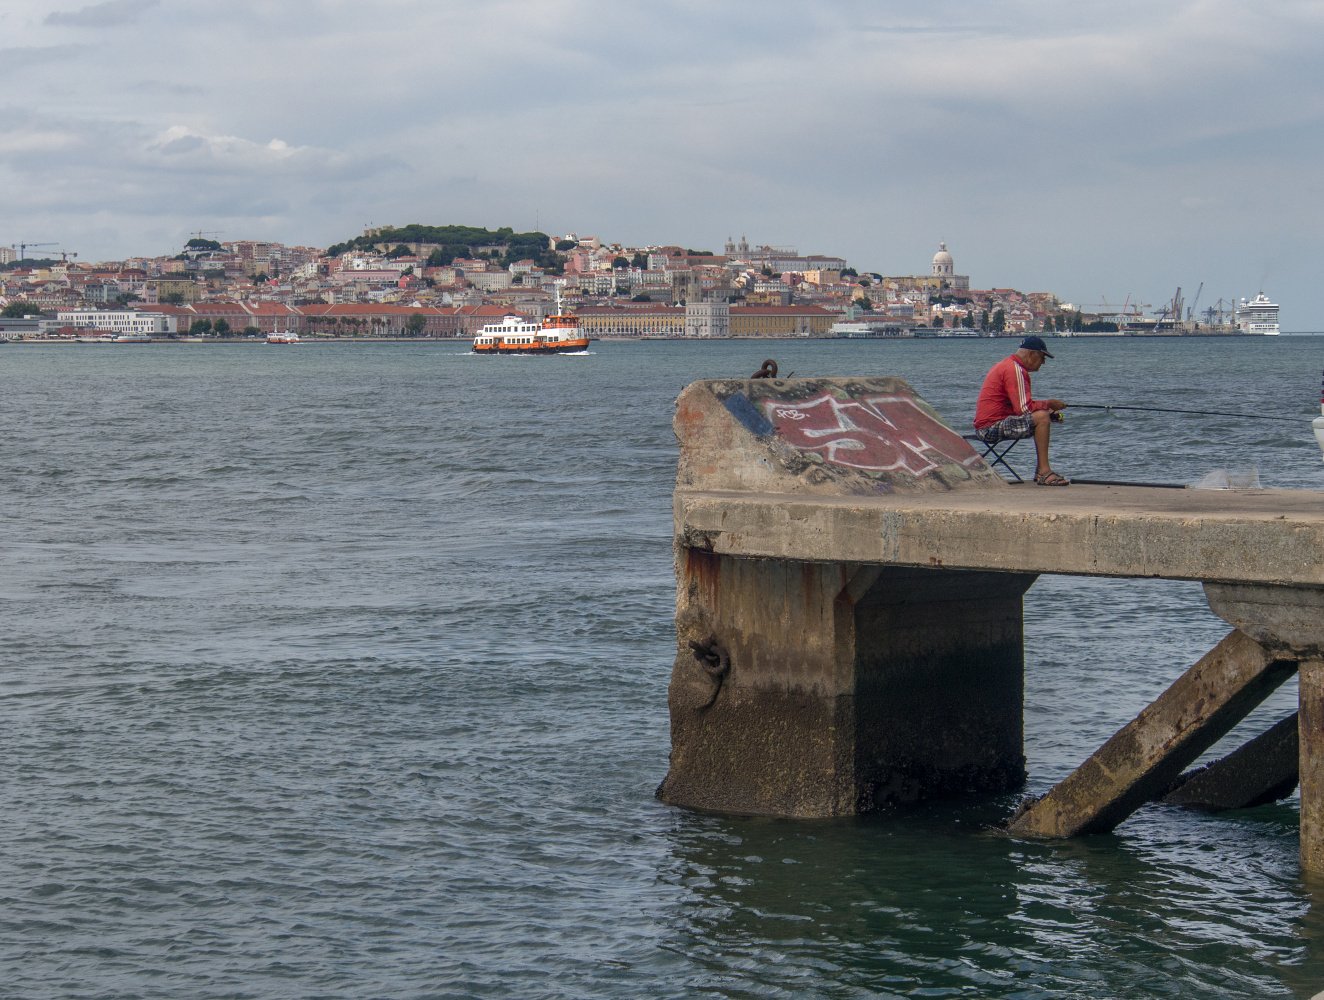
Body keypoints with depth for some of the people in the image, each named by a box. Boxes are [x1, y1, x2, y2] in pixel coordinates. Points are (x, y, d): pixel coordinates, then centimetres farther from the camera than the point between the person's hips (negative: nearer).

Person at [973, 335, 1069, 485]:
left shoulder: (1007, 365, 19)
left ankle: (1040, 471, 16)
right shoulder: (1015, 370, -15)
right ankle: (1044, 473, -24)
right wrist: (1049, 404, -8)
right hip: (992, 427, -11)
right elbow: (1024, 408, -22)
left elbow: (1020, 404, 22)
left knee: (1044, 416, 21)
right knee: (1041, 418, -23)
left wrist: (1048, 409, 11)